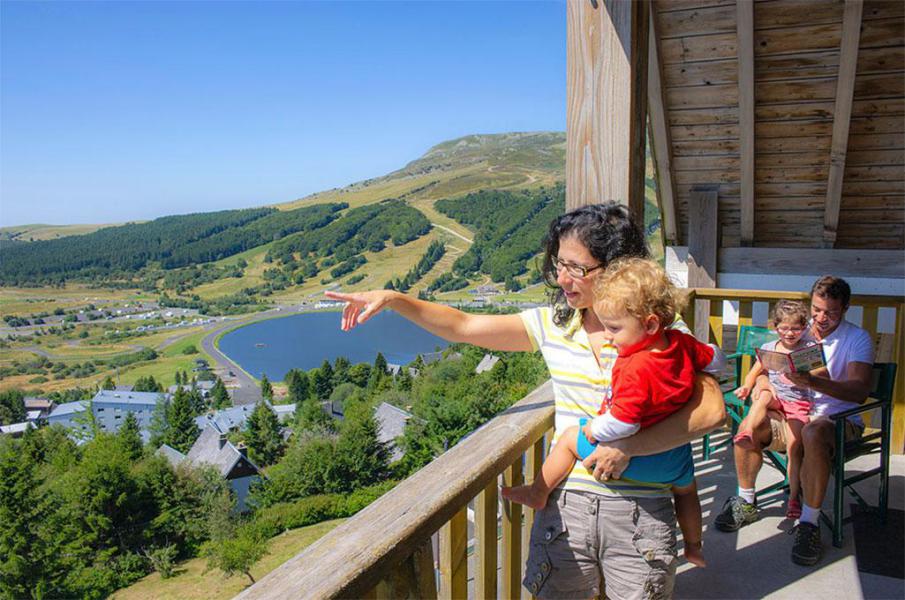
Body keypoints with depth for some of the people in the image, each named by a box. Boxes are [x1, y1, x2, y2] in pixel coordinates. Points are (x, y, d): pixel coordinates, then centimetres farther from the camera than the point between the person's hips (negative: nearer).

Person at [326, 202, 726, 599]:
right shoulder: (553, 323, 2)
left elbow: (712, 410, -17)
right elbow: (463, 327, 4)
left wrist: (628, 447, -23)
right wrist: (393, 299, -4)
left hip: (640, 511, -2)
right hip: (565, 504, 3)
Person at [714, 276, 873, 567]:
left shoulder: (857, 339, -5)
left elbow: (860, 390, -21)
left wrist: (813, 381, -38)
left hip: (839, 420, -4)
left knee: (813, 433, -39)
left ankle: (809, 523, -27)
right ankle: (746, 502, -1)